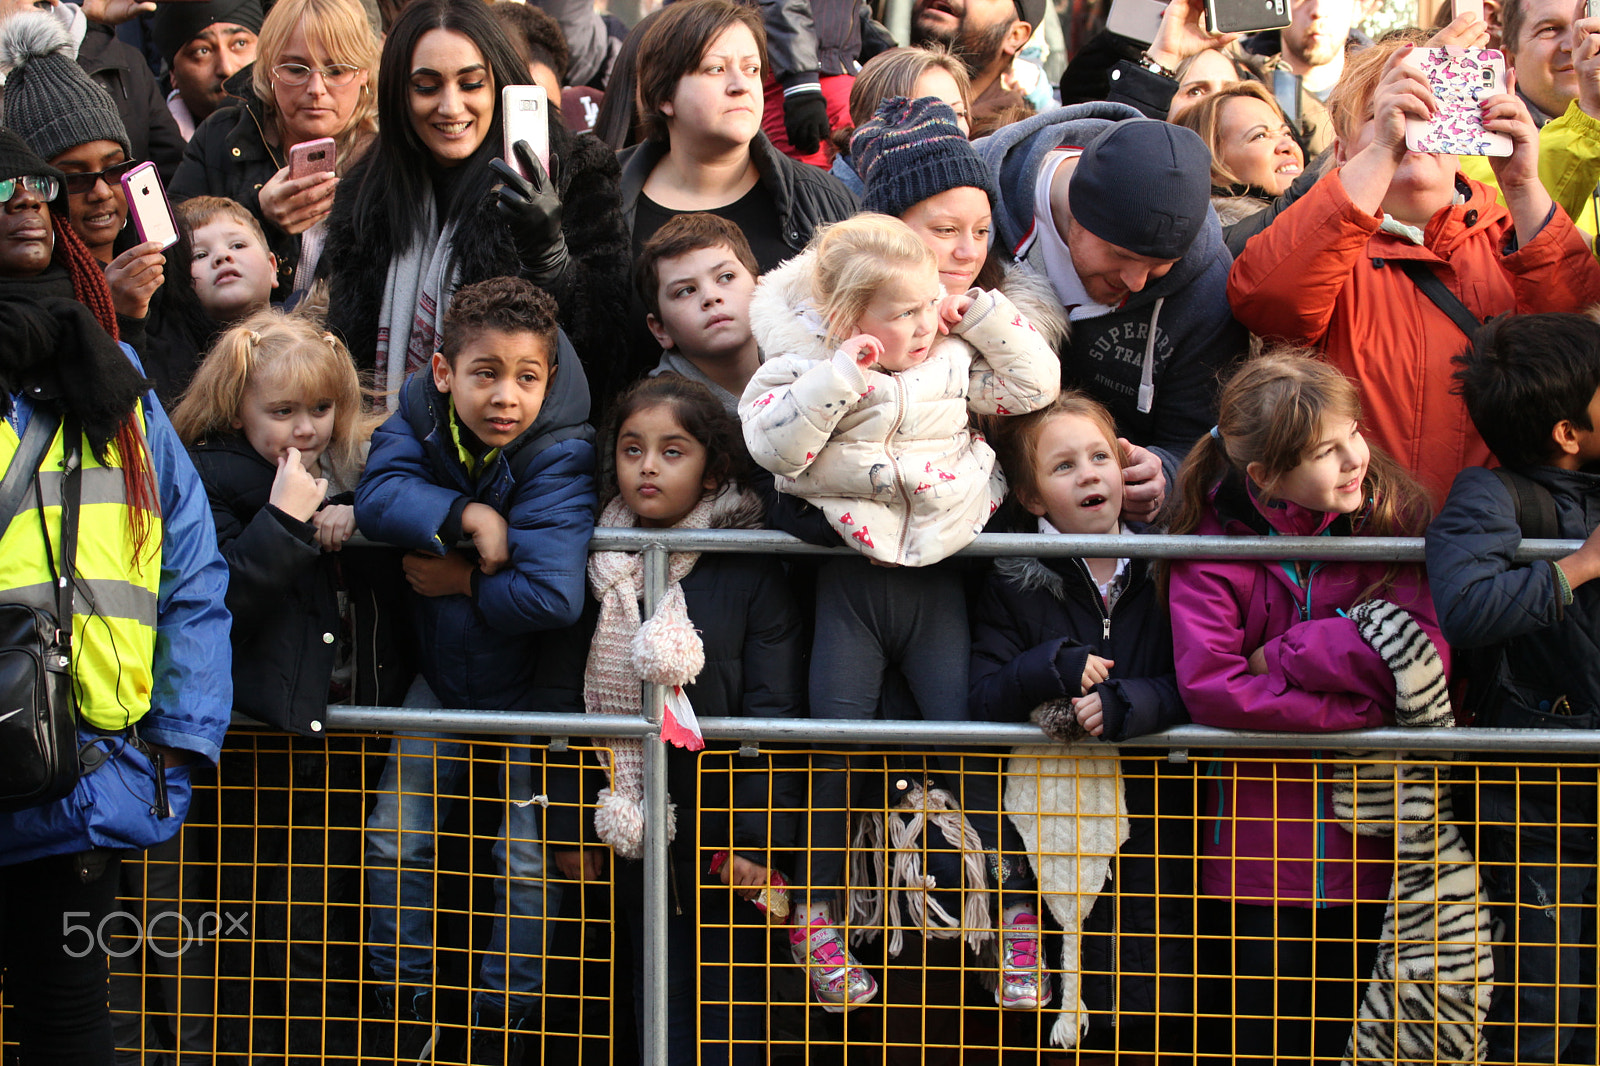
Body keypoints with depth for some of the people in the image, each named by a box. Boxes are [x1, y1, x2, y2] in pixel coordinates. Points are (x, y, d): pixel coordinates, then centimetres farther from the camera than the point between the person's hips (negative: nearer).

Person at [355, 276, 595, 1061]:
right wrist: (467, 513, -39)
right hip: (444, 671, 4)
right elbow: (377, 496, -30)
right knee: (395, 837, 4)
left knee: (528, 857, 1)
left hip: (532, 678, -4)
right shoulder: (419, 418, -11)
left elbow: (551, 596, -35)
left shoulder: (559, 456, -26)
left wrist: (465, 582, -23)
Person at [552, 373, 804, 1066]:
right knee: (659, 1005, 9)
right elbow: (569, 700, 8)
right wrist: (570, 824, 3)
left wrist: (758, 837, -14)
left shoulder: (751, 575, -5)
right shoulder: (596, 569, 5)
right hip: (630, 831, 3)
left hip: (719, 830, -3)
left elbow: (772, 715, -8)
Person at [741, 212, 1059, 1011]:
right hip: (849, 579, -2)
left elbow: (1036, 385, 4)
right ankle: (817, 914, 11)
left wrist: (983, 315, -3)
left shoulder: (953, 361, 4)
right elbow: (772, 444, -20)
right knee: (836, 742, -2)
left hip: (934, 576, 2)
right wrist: (838, 379, -26)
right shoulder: (805, 369, -7)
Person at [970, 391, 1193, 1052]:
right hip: (1052, 818, -1)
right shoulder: (1011, 585, 2)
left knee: (1157, 1009, 5)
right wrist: (1054, 668, -21)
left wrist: (1128, 702, -21)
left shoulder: (1162, 571, 4)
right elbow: (984, 700, -7)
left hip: (1152, 823, 1)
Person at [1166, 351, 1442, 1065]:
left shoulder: (1395, 516, -2)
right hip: (1256, 847, -2)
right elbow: (1208, 686, -21)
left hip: (1366, 839, 2)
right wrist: (1363, 709, -20)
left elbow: (1425, 646, -15)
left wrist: (1284, 656, -17)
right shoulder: (1212, 545, -8)